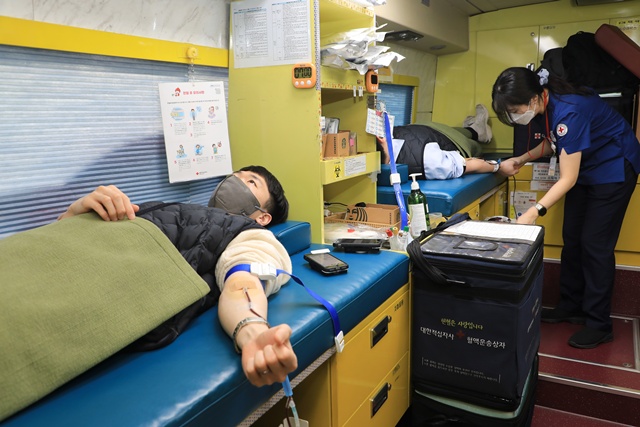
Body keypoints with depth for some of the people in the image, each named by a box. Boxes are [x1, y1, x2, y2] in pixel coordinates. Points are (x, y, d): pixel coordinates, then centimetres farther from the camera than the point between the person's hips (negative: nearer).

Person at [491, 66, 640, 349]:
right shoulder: (547, 103, -10)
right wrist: (520, 160, -7)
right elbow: (553, 141, 7)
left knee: (595, 244, -7)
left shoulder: (567, 112, -35)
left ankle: (599, 325, 5)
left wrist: (535, 211, -38)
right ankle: (571, 307, 22)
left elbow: (567, 179, -31)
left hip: (613, 170, -8)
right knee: (572, 239, 9)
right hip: (585, 168, 8)